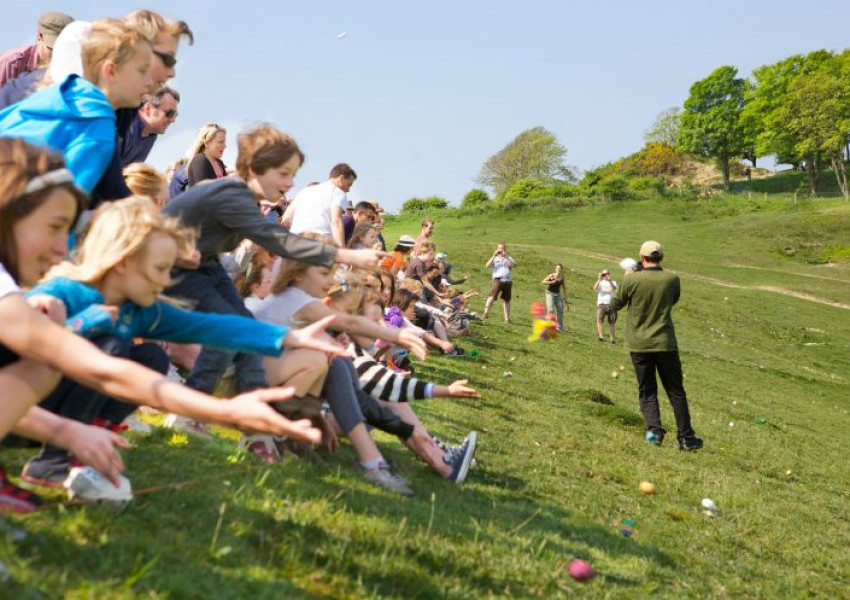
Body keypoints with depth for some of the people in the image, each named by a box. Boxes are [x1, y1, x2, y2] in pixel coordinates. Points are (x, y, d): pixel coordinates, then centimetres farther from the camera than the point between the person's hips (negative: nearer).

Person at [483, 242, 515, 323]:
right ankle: (485, 313, -26)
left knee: (506, 300, 9)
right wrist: (494, 256, -8)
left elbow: (514, 265, -2)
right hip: (498, 279, -3)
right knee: (492, 296, -20)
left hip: (508, 281, 3)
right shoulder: (495, 258, 14)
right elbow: (487, 266, -3)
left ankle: (507, 318, 15)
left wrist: (506, 256, -8)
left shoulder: (508, 258, 19)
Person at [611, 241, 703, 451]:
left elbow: (616, 304, 4)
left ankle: (654, 429, -9)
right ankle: (685, 437, 12)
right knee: (676, 392, 10)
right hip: (665, 343, 1)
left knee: (647, 392, 9)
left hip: (638, 344, -1)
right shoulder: (672, 279, -5)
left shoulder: (631, 280, -11)